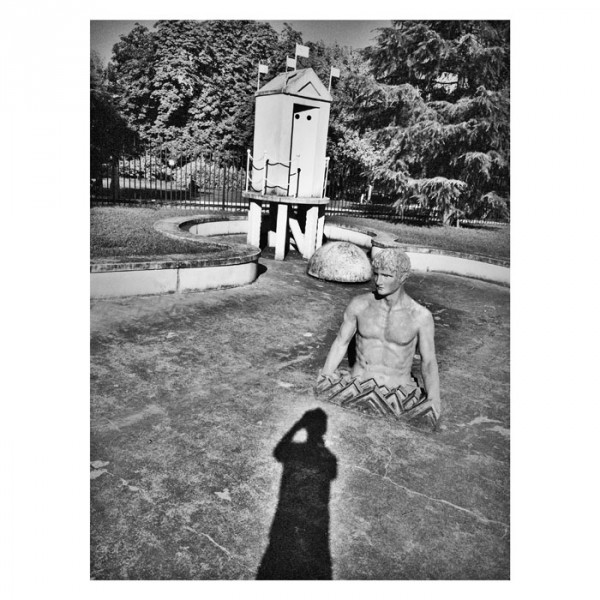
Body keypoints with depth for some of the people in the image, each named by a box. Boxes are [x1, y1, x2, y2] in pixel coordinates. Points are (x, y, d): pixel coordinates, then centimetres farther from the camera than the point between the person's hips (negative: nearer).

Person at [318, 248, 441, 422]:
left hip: (399, 387, 0)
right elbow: (341, 342, 6)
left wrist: (433, 398, -20)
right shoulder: (359, 304, -3)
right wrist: (326, 373, -9)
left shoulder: (421, 316, -8)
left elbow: (429, 362, -4)